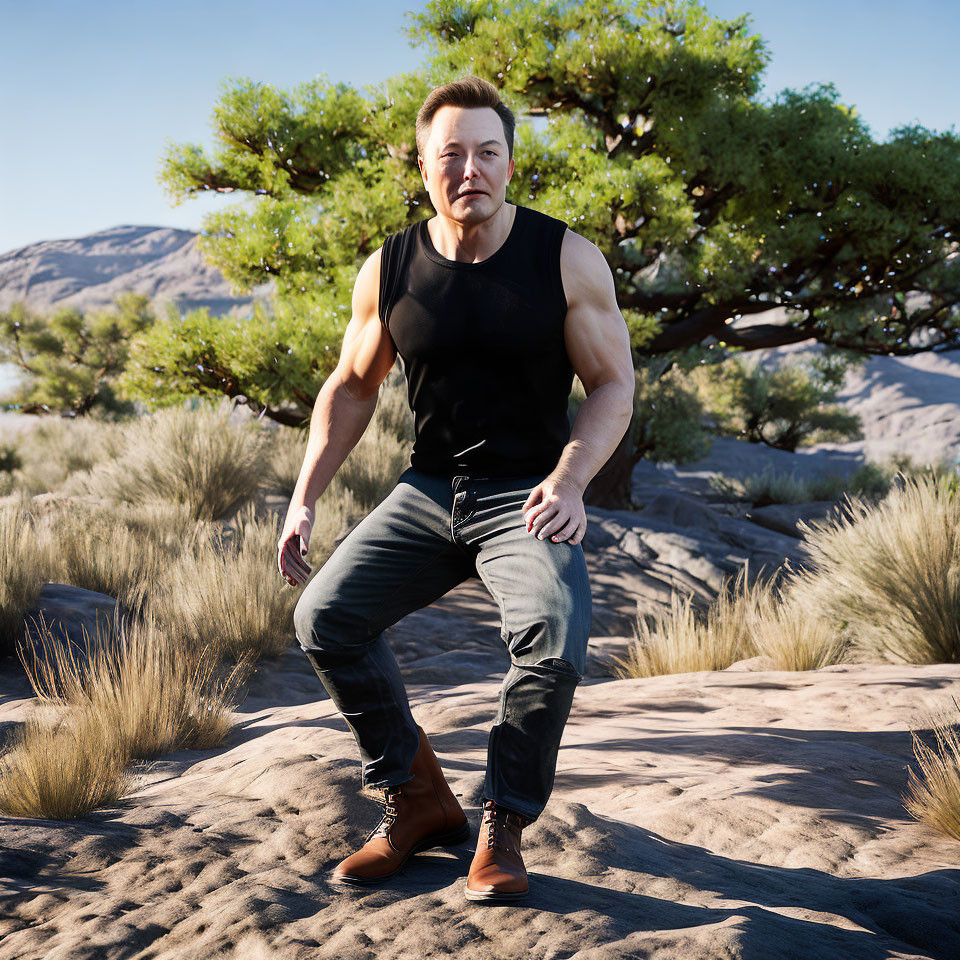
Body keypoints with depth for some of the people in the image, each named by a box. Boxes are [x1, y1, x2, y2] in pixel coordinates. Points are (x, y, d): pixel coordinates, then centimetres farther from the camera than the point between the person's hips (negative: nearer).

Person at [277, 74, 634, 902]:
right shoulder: (389, 270, -1)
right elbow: (351, 387, 12)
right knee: (326, 616, -13)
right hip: (427, 491, 4)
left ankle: (503, 830, -4)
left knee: (554, 644, -29)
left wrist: (570, 479, -23)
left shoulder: (567, 259, -9)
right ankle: (417, 802, 5)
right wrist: (306, 499, 3)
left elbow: (614, 385, -5)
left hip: (526, 496, -3)